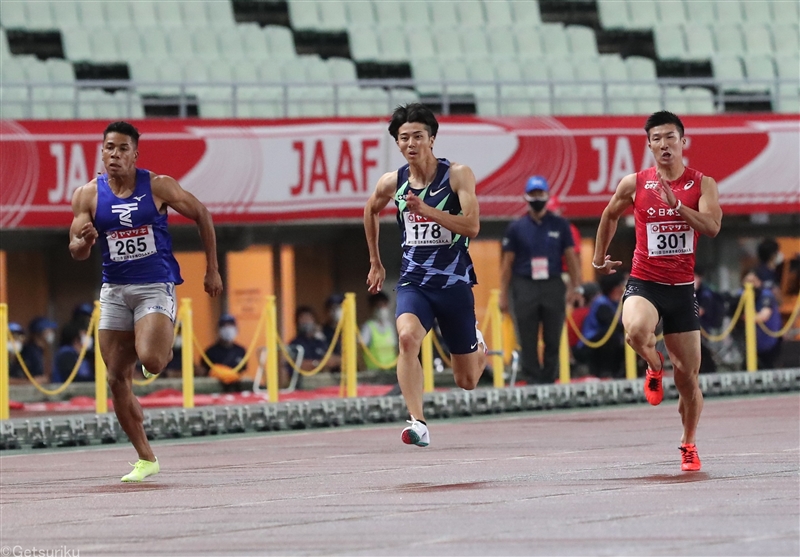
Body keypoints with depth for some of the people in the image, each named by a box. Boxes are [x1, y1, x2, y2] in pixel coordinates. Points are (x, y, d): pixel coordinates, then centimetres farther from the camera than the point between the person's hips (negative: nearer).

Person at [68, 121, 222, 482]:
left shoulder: (158, 187, -6)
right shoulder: (88, 195, -1)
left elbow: (201, 216, 5)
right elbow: (76, 253, -1)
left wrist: (212, 270, 6)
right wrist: (85, 240, -25)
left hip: (155, 287, -3)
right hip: (115, 290, 3)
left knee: (150, 360, -26)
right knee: (117, 378, 2)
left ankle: (166, 341, 13)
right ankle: (145, 459, 14)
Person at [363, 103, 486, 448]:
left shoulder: (458, 175, -9)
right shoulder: (392, 183, 1)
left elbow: (471, 226, -19)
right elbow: (371, 212, 23)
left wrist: (426, 209, -28)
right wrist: (375, 263, 27)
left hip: (454, 281, -1)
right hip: (413, 280, 1)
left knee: (467, 381, 9)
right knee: (407, 338, -33)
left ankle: (478, 344, 46)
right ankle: (418, 424, -35)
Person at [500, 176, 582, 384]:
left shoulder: (560, 225, 9)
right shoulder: (516, 228, 7)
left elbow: (571, 257, 9)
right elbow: (507, 263, 7)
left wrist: (574, 287, -2)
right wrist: (503, 294, 2)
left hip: (553, 287, 1)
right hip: (524, 287, -1)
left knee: (553, 339, 1)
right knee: (528, 341, -2)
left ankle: (549, 379, 6)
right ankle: (532, 381, 1)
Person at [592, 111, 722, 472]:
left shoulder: (701, 184, -2)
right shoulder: (634, 184, 0)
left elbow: (712, 227, -17)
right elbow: (610, 215, 19)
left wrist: (677, 206, -29)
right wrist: (599, 257, 25)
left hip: (682, 288, 1)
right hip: (643, 282, -1)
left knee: (688, 377, 3)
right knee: (636, 331, -35)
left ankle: (688, 444, 26)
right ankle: (654, 367, 1)